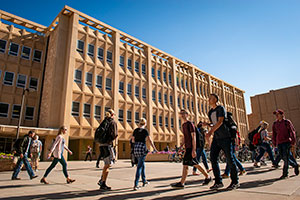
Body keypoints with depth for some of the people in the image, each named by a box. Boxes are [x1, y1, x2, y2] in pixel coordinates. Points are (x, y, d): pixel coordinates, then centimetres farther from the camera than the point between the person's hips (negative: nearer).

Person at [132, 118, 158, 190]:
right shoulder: (145, 130, -3)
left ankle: (144, 181, 33)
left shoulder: (135, 130, 11)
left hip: (136, 149, 6)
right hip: (142, 148, -5)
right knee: (140, 166, -3)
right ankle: (136, 185, -7)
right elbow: (150, 140, -5)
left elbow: (133, 140, 15)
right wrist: (154, 148, -2)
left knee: (142, 165, 21)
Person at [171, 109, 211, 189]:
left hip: (191, 147, -9)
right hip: (187, 147, 9)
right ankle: (207, 177, 28)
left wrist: (193, 150, -19)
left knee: (185, 164, -8)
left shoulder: (190, 124, -9)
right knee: (195, 164, 15)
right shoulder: (183, 125, 17)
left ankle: (181, 183, -2)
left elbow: (193, 137, -14)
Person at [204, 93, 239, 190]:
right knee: (213, 158, -2)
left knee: (229, 159, 0)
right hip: (216, 138, 7)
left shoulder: (221, 108, -4)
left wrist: (211, 131, -21)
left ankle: (235, 182, 14)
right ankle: (218, 182, 5)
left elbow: (220, 122, -16)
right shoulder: (210, 112, 17)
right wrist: (207, 124, 5)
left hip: (225, 137, -7)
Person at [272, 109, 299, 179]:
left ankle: (285, 174, 0)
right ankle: (295, 165, 33)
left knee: (286, 158, -7)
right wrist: (274, 143, 13)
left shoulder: (287, 122, 0)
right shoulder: (275, 124, 11)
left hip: (286, 142, -5)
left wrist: (293, 141, -5)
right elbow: (274, 134, 16)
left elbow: (292, 131, -1)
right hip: (279, 143, 5)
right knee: (283, 157, 8)